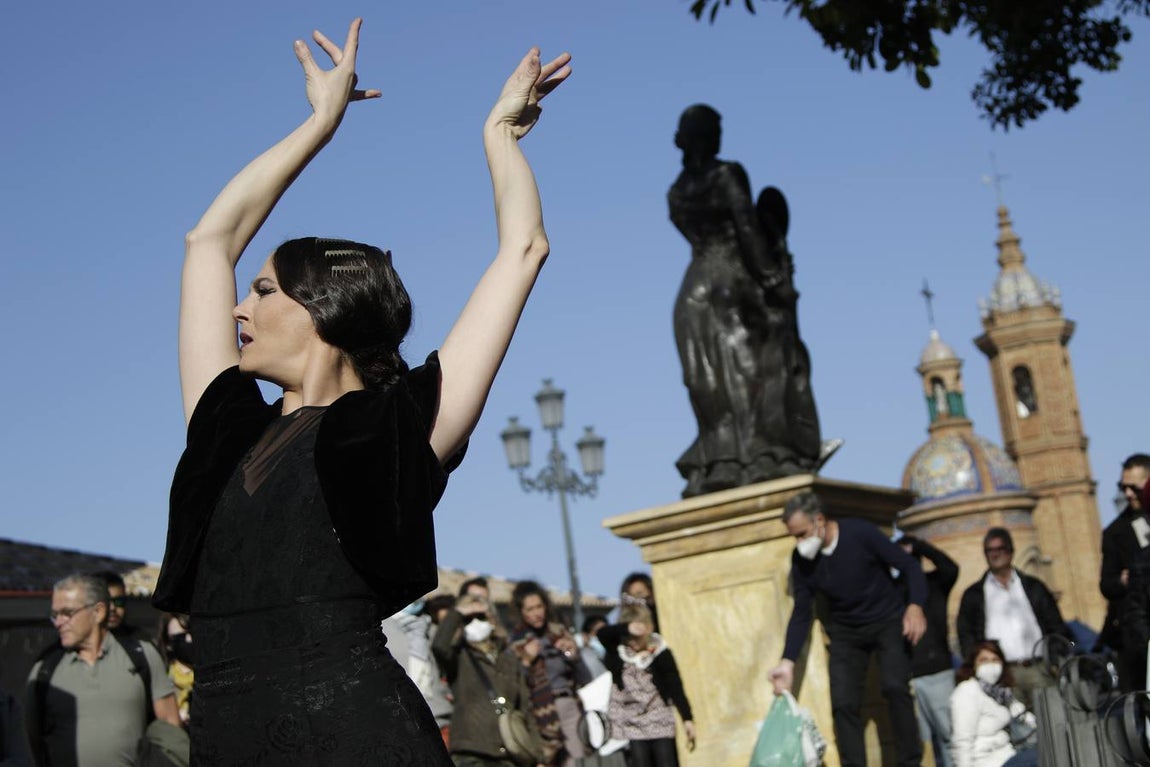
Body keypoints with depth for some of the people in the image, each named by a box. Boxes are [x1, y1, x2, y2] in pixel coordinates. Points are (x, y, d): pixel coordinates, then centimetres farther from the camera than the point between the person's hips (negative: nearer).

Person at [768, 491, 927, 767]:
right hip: (846, 631, 4)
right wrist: (788, 661, -11)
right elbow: (801, 613, -3)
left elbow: (910, 566, -16)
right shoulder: (801, 559, -11)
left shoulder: (860, 534, -23)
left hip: (888, 621, -4)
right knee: (843, 703, -9)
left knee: (895, 687, -23)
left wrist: (915, 606, -33)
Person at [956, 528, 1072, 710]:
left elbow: (1057, 627, 16)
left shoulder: (1033, 587, 19)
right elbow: (966, 635, 9)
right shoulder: (974, 594, 15)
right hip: (1001, 672, -1)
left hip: (1039, 669, 2)